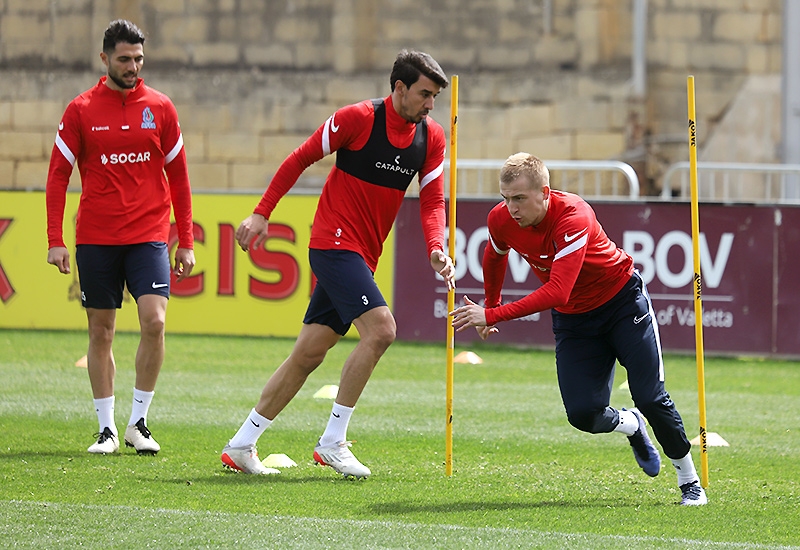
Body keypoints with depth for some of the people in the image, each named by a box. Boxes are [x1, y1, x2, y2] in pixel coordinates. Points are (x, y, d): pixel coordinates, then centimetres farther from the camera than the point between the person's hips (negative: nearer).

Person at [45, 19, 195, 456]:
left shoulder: (160, 108, 4)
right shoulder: (81, 110, 1)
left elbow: (178, 176, 10)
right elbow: (58, 175, 3)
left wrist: (186, 242, 6)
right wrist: (55, 241, -5)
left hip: (148, 235, 0)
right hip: (95, 238, 0)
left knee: (154, 320, -15)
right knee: (101, 332, 4)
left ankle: (139, 423, -4)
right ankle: (106, 429, 13)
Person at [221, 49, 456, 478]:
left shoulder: (431, 137, 5)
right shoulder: (358, 118, -12)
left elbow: (432, 200, 4)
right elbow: (300, 159, -4)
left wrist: (436, 249, -15)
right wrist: (261, 213, -4)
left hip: (363, 257, 7)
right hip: (335, 242, -7)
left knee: (309, 353, 7)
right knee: (380, 329, -21)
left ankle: (241, 446, 14)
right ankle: (332, 442, -13)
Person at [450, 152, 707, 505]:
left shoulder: (573, 217, -34)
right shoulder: (501, 220, -16)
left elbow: (557, 292, -43)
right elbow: (495, 257, 11)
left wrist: (492, 315, -44)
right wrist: (489, 307, 22)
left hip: (623, 301, -4)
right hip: (572, 318, 4)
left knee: (650, 398, -7)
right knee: (582, 415, -11)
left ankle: (689, 479, 14)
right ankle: (632, 426, 23)